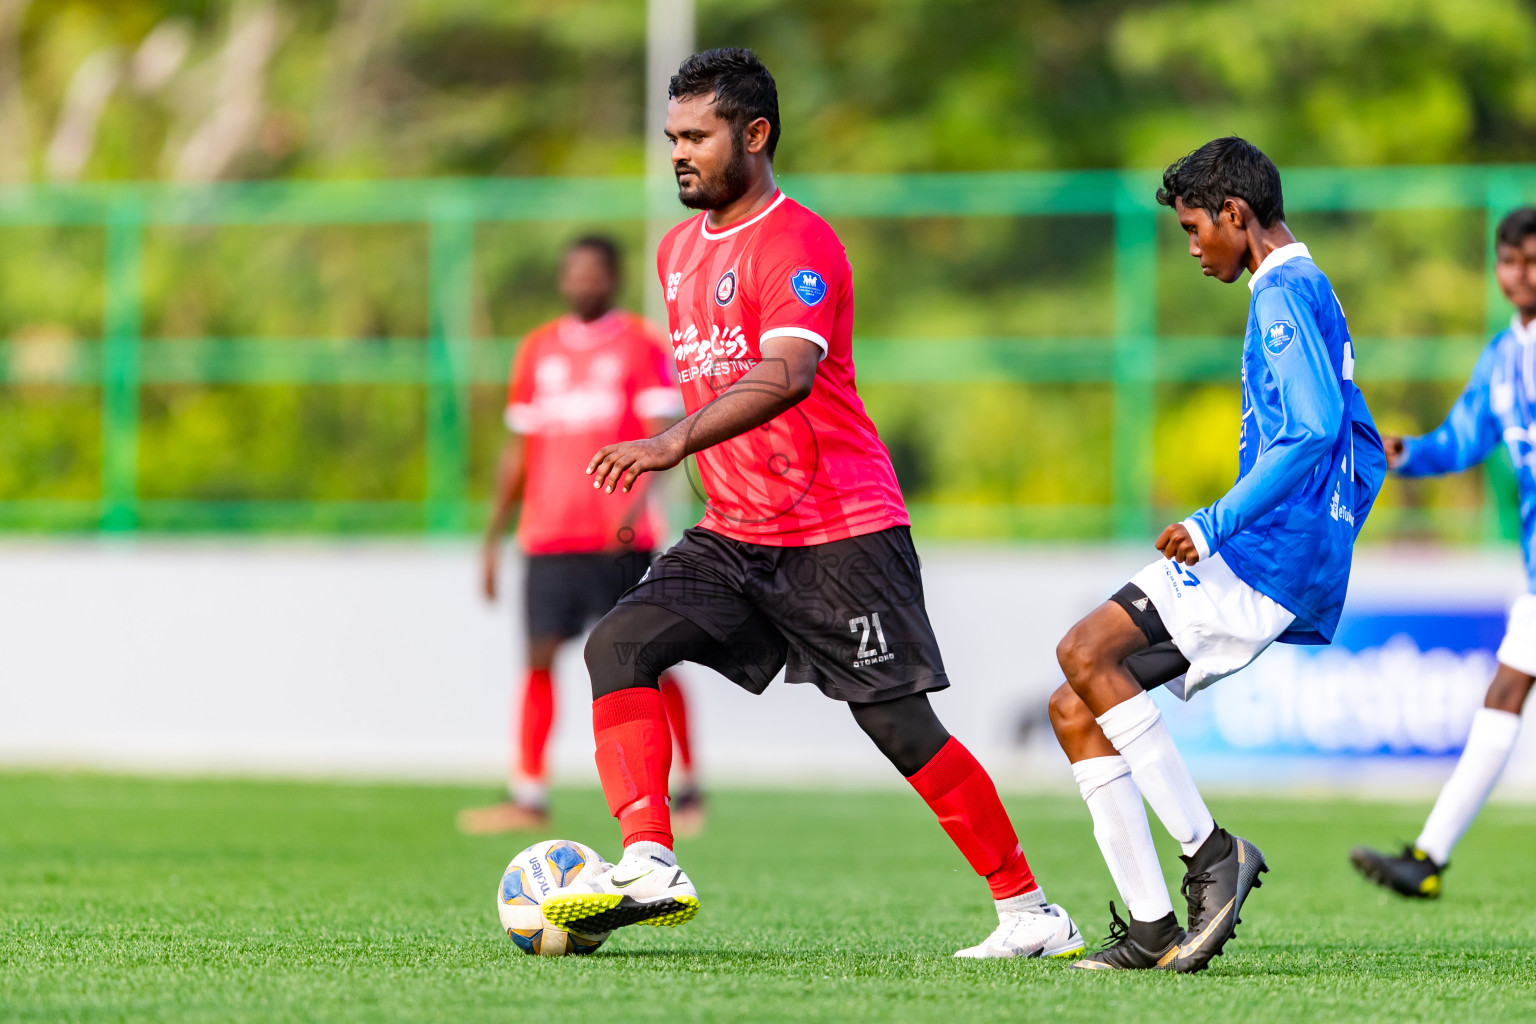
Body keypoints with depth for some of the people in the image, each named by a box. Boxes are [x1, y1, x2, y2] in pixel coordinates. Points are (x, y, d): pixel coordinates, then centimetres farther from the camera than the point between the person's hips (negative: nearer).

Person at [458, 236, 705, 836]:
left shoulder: (641, 346, 1)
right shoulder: (538, 350, 14)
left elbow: (664, 436, -10)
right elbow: (519, 448, 19)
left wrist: (637, 500, -27)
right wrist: (494, 535, 15)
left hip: (620, 539, -4)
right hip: (549, 536, 4)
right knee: (539, 656, -5)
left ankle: (689, 791, 8)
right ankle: (527, 797, -7)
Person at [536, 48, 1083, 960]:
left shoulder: (797, 243, -14)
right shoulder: (679, 250, 14)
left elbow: (787, 374, -31)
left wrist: (675, 443, -43)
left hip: (842, 533, -8)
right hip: (734, 539, 8)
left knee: (902, 727, -6)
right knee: (619, 645, -14)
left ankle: (1031, 914, 5)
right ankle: (648, 868, -24)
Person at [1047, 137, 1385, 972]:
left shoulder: (1286, 294, -8)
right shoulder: (1305, 293, 23)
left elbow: (1314, 429, -22)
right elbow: (1364, 446, 28)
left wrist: (1214, 525, -19)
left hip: (1265, 559, -10)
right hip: (1275, 571, 10)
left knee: (1086, 652, -23)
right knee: (1074, 709, 4)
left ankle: (1211, 853, -19)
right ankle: (1151, 928, -1)